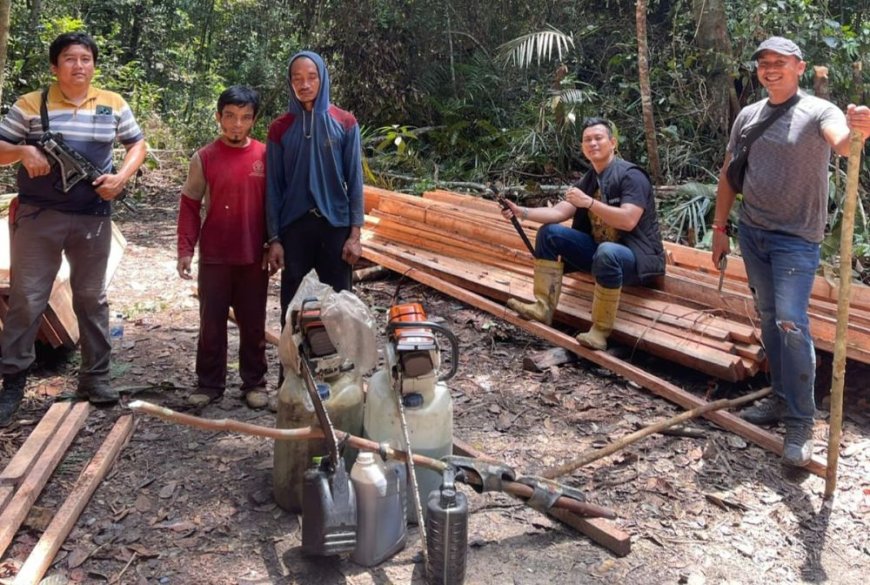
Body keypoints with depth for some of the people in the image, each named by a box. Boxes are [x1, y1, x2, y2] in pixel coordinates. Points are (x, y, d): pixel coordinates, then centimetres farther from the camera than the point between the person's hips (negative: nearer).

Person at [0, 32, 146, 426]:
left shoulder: (113, 105, 6)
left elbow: (138, 144, 14)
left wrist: (122, 176, -5)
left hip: (93, 217, 2)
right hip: (38, 216, -2)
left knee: (92, 298, 10)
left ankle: (95, 377, 20)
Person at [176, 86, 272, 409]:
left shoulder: (266, 156, 0)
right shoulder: (204, 158, -2)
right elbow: (189, 206, 1)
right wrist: (185, 249, -5)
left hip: (254, 257, 0)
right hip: (214, 257, 0)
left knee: (253, 324, 10)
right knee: (211, 323, 8)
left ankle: (254, 383, 22)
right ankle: (209, 384, 20)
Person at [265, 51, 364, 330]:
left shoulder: (345, 123, -1)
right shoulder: (280, 129, 2)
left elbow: (354, 180, -1)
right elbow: (273, 187, 3)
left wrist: (355, 233, -6)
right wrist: (273, 238, -2)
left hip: (335, 224, -1)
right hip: (294, 225, 1)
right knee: (292, 304, 8)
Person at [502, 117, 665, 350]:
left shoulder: (631, 175, -14)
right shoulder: (589, 180, 9)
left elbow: (628, 221, -28)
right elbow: (560, 211, -1)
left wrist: (588, 202, -28)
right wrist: (522, 212, -14)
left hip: (638, 256, -8)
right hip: (599, 249, 8)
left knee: (607, 253, -41)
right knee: (549, 233, -3)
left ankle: (600, 330, -28)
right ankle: (544, 307, -8)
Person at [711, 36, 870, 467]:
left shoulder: (818, 112, -11)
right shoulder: (747, 116, 6)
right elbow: (729, 174, 13)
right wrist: (720, 227, 11)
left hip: (796, 238, -6)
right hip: (752, 233, 6)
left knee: (791, 324, -11)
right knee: (768, 319, 13)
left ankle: (800, 423, -2)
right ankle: (782, 399, 27)